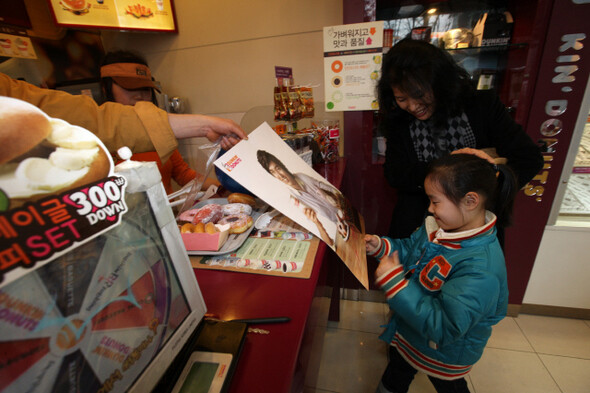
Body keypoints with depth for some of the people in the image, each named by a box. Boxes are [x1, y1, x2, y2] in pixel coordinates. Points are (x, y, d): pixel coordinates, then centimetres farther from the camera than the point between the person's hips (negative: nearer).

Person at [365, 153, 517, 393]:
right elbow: (409, 249, 2)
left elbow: (442, 328, -38)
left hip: (445, 353, -6)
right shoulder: (437, 227, -15)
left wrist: (394, 281, -40)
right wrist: (381, 247, -15)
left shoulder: (481, 269, -39)